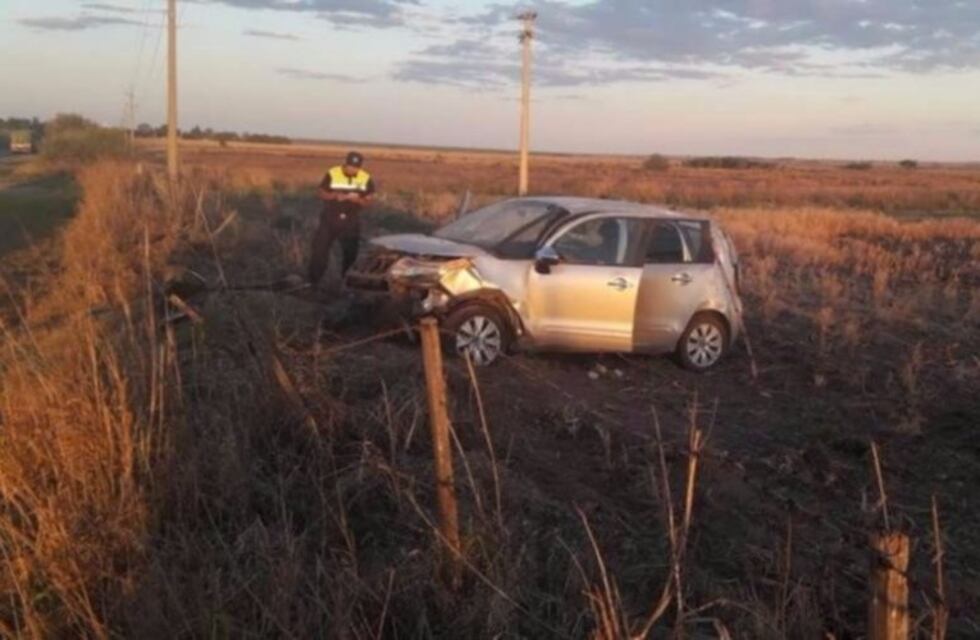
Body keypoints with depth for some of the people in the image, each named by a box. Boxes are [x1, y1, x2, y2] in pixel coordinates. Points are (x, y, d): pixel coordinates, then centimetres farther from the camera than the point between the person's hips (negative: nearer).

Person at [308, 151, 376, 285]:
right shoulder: (332, 174, -9)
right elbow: (320, 193, -2)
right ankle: (313, 281, 8)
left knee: (351, 253, 6)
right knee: (320, 249, -3)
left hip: (351, 222, 2)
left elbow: (368, 201, -1)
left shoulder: (366, 179, -5)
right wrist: (334, 196, -21)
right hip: (330, 219, -2)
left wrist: (357, 199, -23)